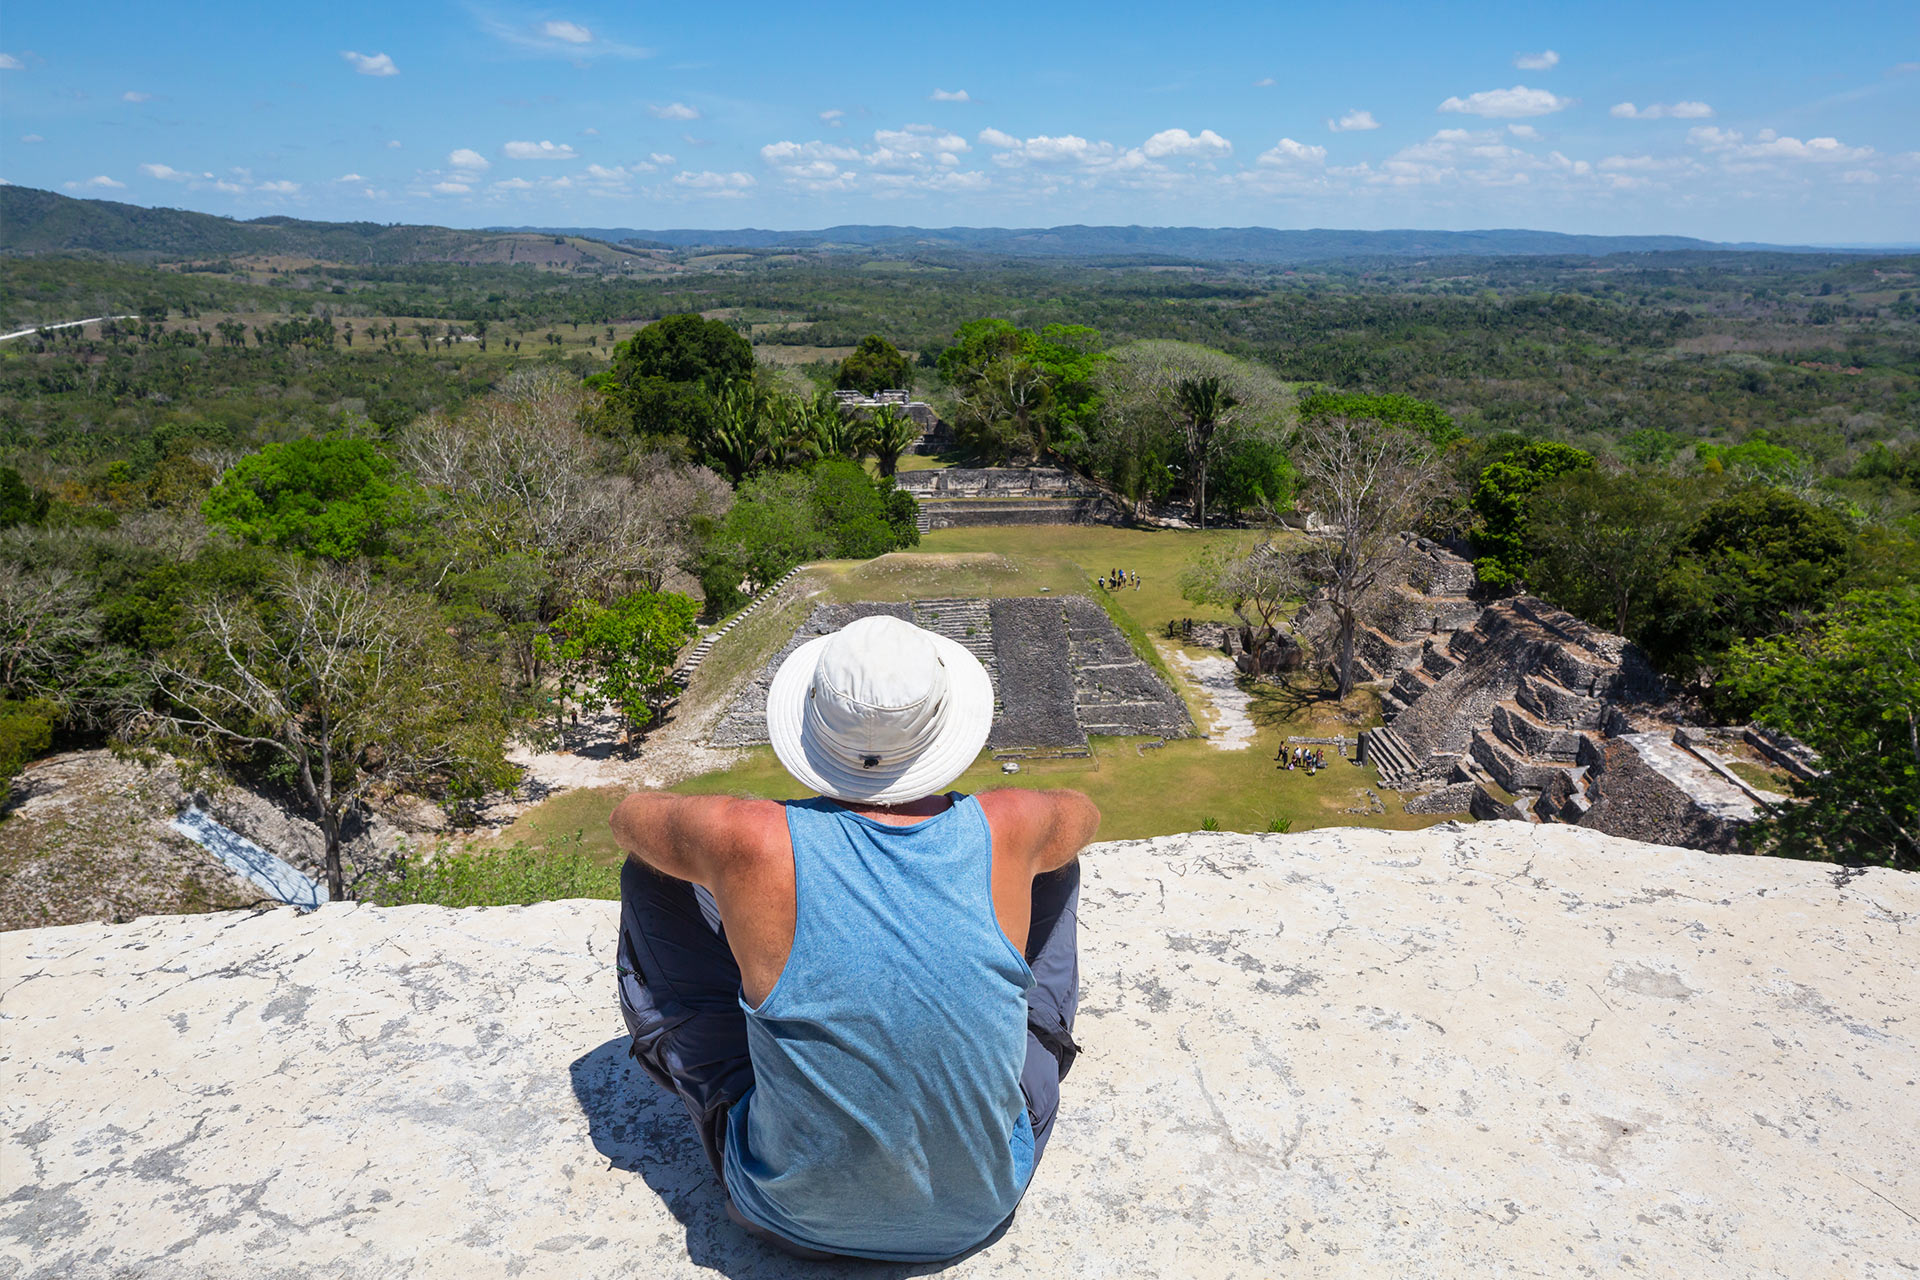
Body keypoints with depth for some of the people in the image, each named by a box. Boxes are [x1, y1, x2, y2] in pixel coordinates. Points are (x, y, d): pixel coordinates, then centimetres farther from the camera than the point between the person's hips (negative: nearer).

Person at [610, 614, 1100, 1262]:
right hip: (985, 1205, 2)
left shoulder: (750, 842, -27)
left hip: (794, 1218, -1)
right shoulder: (1006, 831, -21)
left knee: (649, 870, 5)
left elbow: (629, 815, -1)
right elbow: (1083, 812, 7)